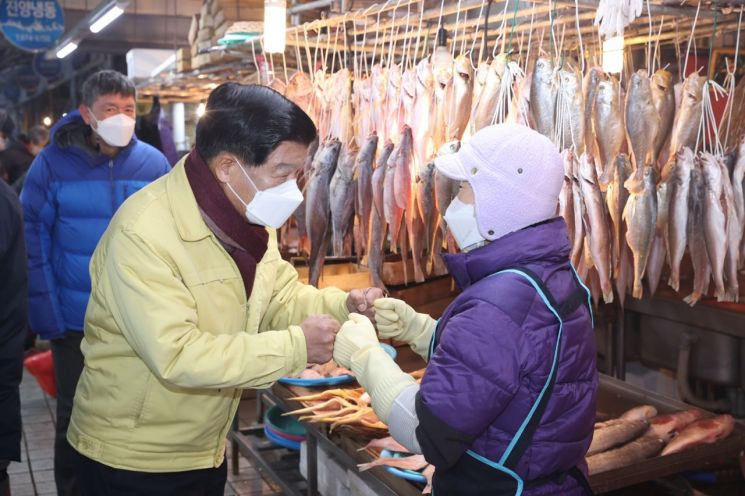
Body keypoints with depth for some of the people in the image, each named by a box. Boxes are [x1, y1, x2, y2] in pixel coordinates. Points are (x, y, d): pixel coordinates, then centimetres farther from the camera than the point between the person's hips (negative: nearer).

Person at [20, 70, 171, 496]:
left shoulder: (154, 164, -3)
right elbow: (34, 242, -6)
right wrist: (46, 313, -12)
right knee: (75, 419, 14)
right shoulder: (54, 163, -7)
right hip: (75, 322, -1)